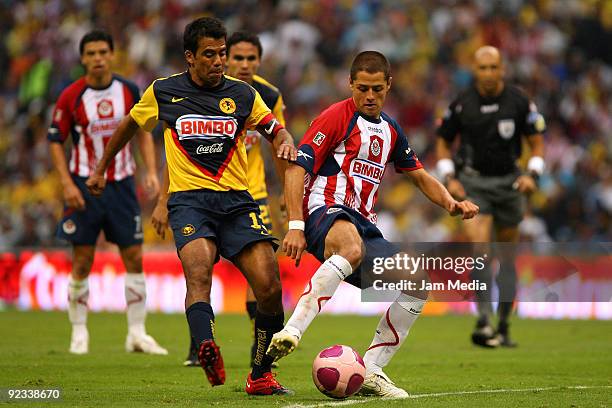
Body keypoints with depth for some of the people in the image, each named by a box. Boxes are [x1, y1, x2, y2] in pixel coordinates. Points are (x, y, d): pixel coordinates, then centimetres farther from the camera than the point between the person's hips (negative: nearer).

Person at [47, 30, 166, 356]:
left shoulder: (129, 91, 0)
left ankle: (137, 333, 7)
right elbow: (55, 141, -2)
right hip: (84, 187, -2)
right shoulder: (71, 97, -7)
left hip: (121, 185, 3)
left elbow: (144, 132, 11)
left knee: (134, 258, 0)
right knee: (82, 264, -1)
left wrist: (151, 172, -1)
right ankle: (79, 332, 12)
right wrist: (68, 184, -11)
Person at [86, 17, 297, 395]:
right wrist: (101, 169, 32)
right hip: (188, 198, -2)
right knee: (198, 270, -31)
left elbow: (275, 130, 16)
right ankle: (208, 353, -56)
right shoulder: (164, 92, 7)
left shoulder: (243, 94, 8)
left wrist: (286, 143, -9)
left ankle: (261, 376, 6)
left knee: (270, 286, -11)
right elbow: (129, 125, 24)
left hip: (236, 200, 2)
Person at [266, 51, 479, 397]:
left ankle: (371, 371, 0)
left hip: (364, 225, 8)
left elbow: (420, 176, 31)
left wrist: (451, 203, 11)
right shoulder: (337, 116, -3)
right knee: (352, 248, -42)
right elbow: (298, 167, -10)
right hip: (325, 213, -8)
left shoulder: (391, 130, 20)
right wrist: (295, 226, -20)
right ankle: (291, 332, -52)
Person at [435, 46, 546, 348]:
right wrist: (449, 179, -5)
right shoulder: (462, 104, -5)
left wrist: (532, 175, -12)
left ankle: (504, 327, 17)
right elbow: (443, 142, 7)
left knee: (507, 257, 7)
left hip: (508, 183, 1)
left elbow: (537, 141, 3)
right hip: (472, 183, -1)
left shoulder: (518, 101, -5)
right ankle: (483, 321, -21)